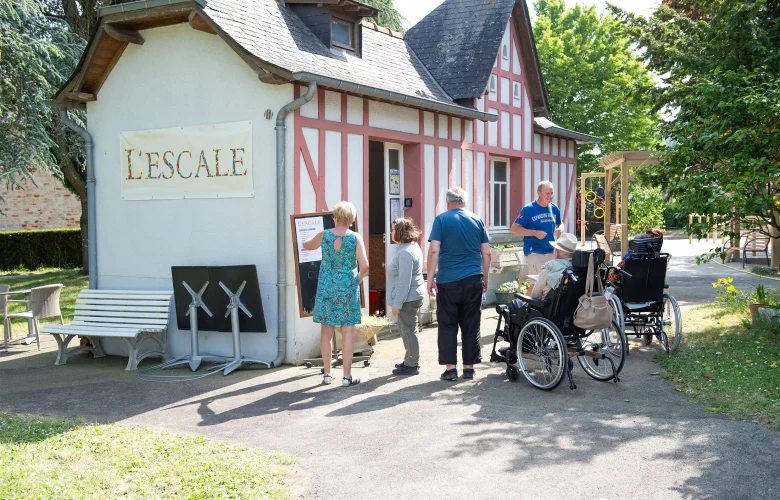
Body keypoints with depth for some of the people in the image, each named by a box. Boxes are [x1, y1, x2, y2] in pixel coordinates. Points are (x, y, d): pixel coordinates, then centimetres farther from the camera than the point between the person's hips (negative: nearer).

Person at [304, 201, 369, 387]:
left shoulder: (324, 235, 0)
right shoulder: (355, 238, -7)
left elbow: (307, 246, 20)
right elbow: (364, 265, -12)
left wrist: (304, 245, 44)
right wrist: (360, 277, 9)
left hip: (326, 287, 2)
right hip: (348, 288, -2)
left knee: (327, 331, 9)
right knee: (347, 331, 3)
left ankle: (327, 374, 16)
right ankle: (347, 376, 4)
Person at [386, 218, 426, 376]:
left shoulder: (405, 253, -20)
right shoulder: (411, 247, 13)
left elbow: (404, 281, -24)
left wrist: (397, 304, -21)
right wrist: (397, 301, 22)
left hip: (408, 298, -11)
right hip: (411, 296, 11)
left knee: (408, 330, -2)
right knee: (405, 329, 19)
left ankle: (412, 365, 7)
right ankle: (410, 360, 30)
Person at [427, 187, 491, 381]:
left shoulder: (441, 219, -1)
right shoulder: (477, 220, 7)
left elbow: (434, 250, -8)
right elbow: (486, 253, 8)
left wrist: (430, 278, -2)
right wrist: (485, 278, 18)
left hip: (447, 280, -2)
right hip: (473, 279, 2)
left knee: (447, 324, 5)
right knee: (471, 325, 8)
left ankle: (450, 367, 3)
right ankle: (469, 367, 11)